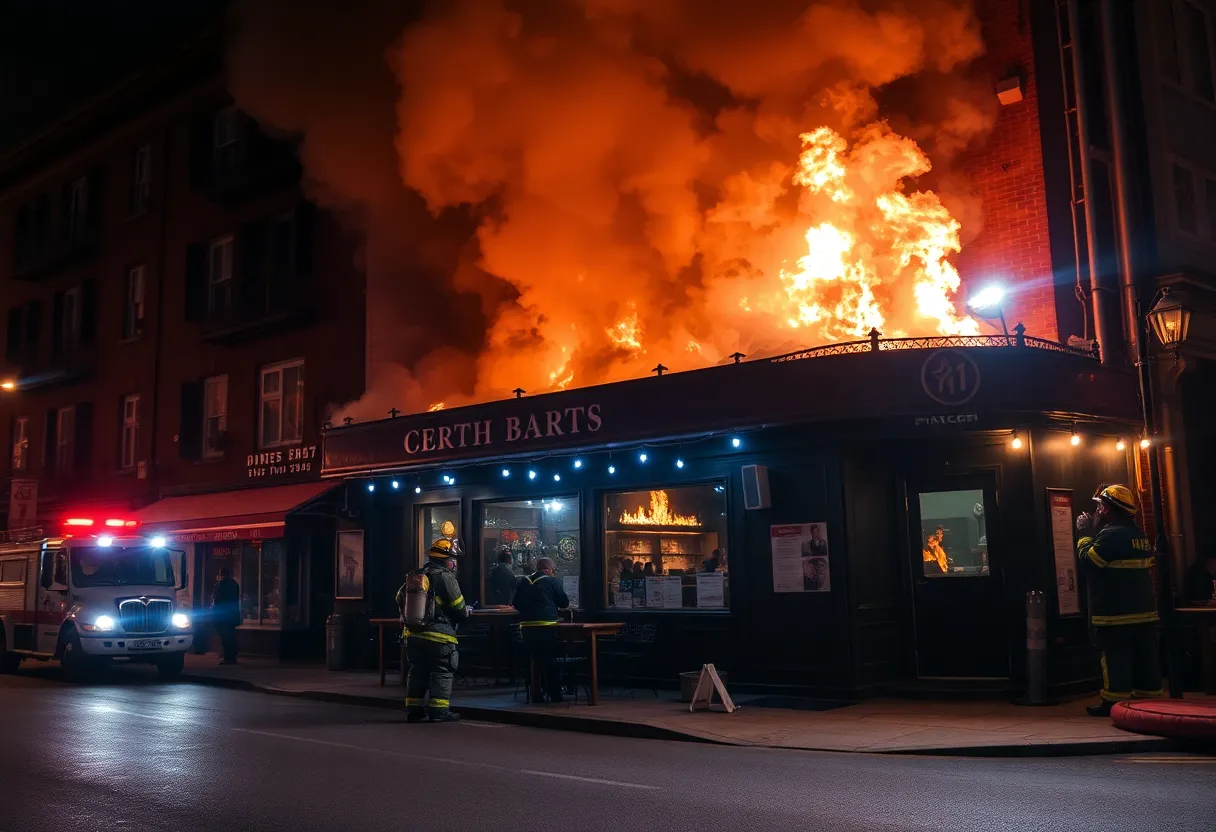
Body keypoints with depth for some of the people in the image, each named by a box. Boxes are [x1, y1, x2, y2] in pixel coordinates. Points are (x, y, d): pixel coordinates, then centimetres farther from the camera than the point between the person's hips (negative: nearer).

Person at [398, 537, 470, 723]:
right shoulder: (445, 577, -12)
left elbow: (400, 598, 17)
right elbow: (458, 607, -11)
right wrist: (467, 611, 10)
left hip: (414, 633, 8)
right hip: (439, 635, -7)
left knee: (417, 671, 15)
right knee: (442, 673, 0)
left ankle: (413, 709, 19)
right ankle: (439, 711, -2)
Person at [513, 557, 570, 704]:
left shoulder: (524, 582, 9)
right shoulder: (552, 581, -3)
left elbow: (517, 605, 14)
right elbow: (564, 603, 1)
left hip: (527, 626, 4)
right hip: (546, 625, -4)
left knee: (533, 660, 12)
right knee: (550, 661, 4)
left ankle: (536, 695, 13)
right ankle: (555, 695, 5)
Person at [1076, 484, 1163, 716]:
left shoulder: (1111, 534, -17)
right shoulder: (1138, 534, 14)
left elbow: (1088, 560, -16)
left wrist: (1085, 534, -1)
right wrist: (1094, 531, 19)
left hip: (1115, 612, -9)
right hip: (1143, 609, 9)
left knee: (1115, 658, -3)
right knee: (1144, 656, 11)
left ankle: (1114, 701, -1)